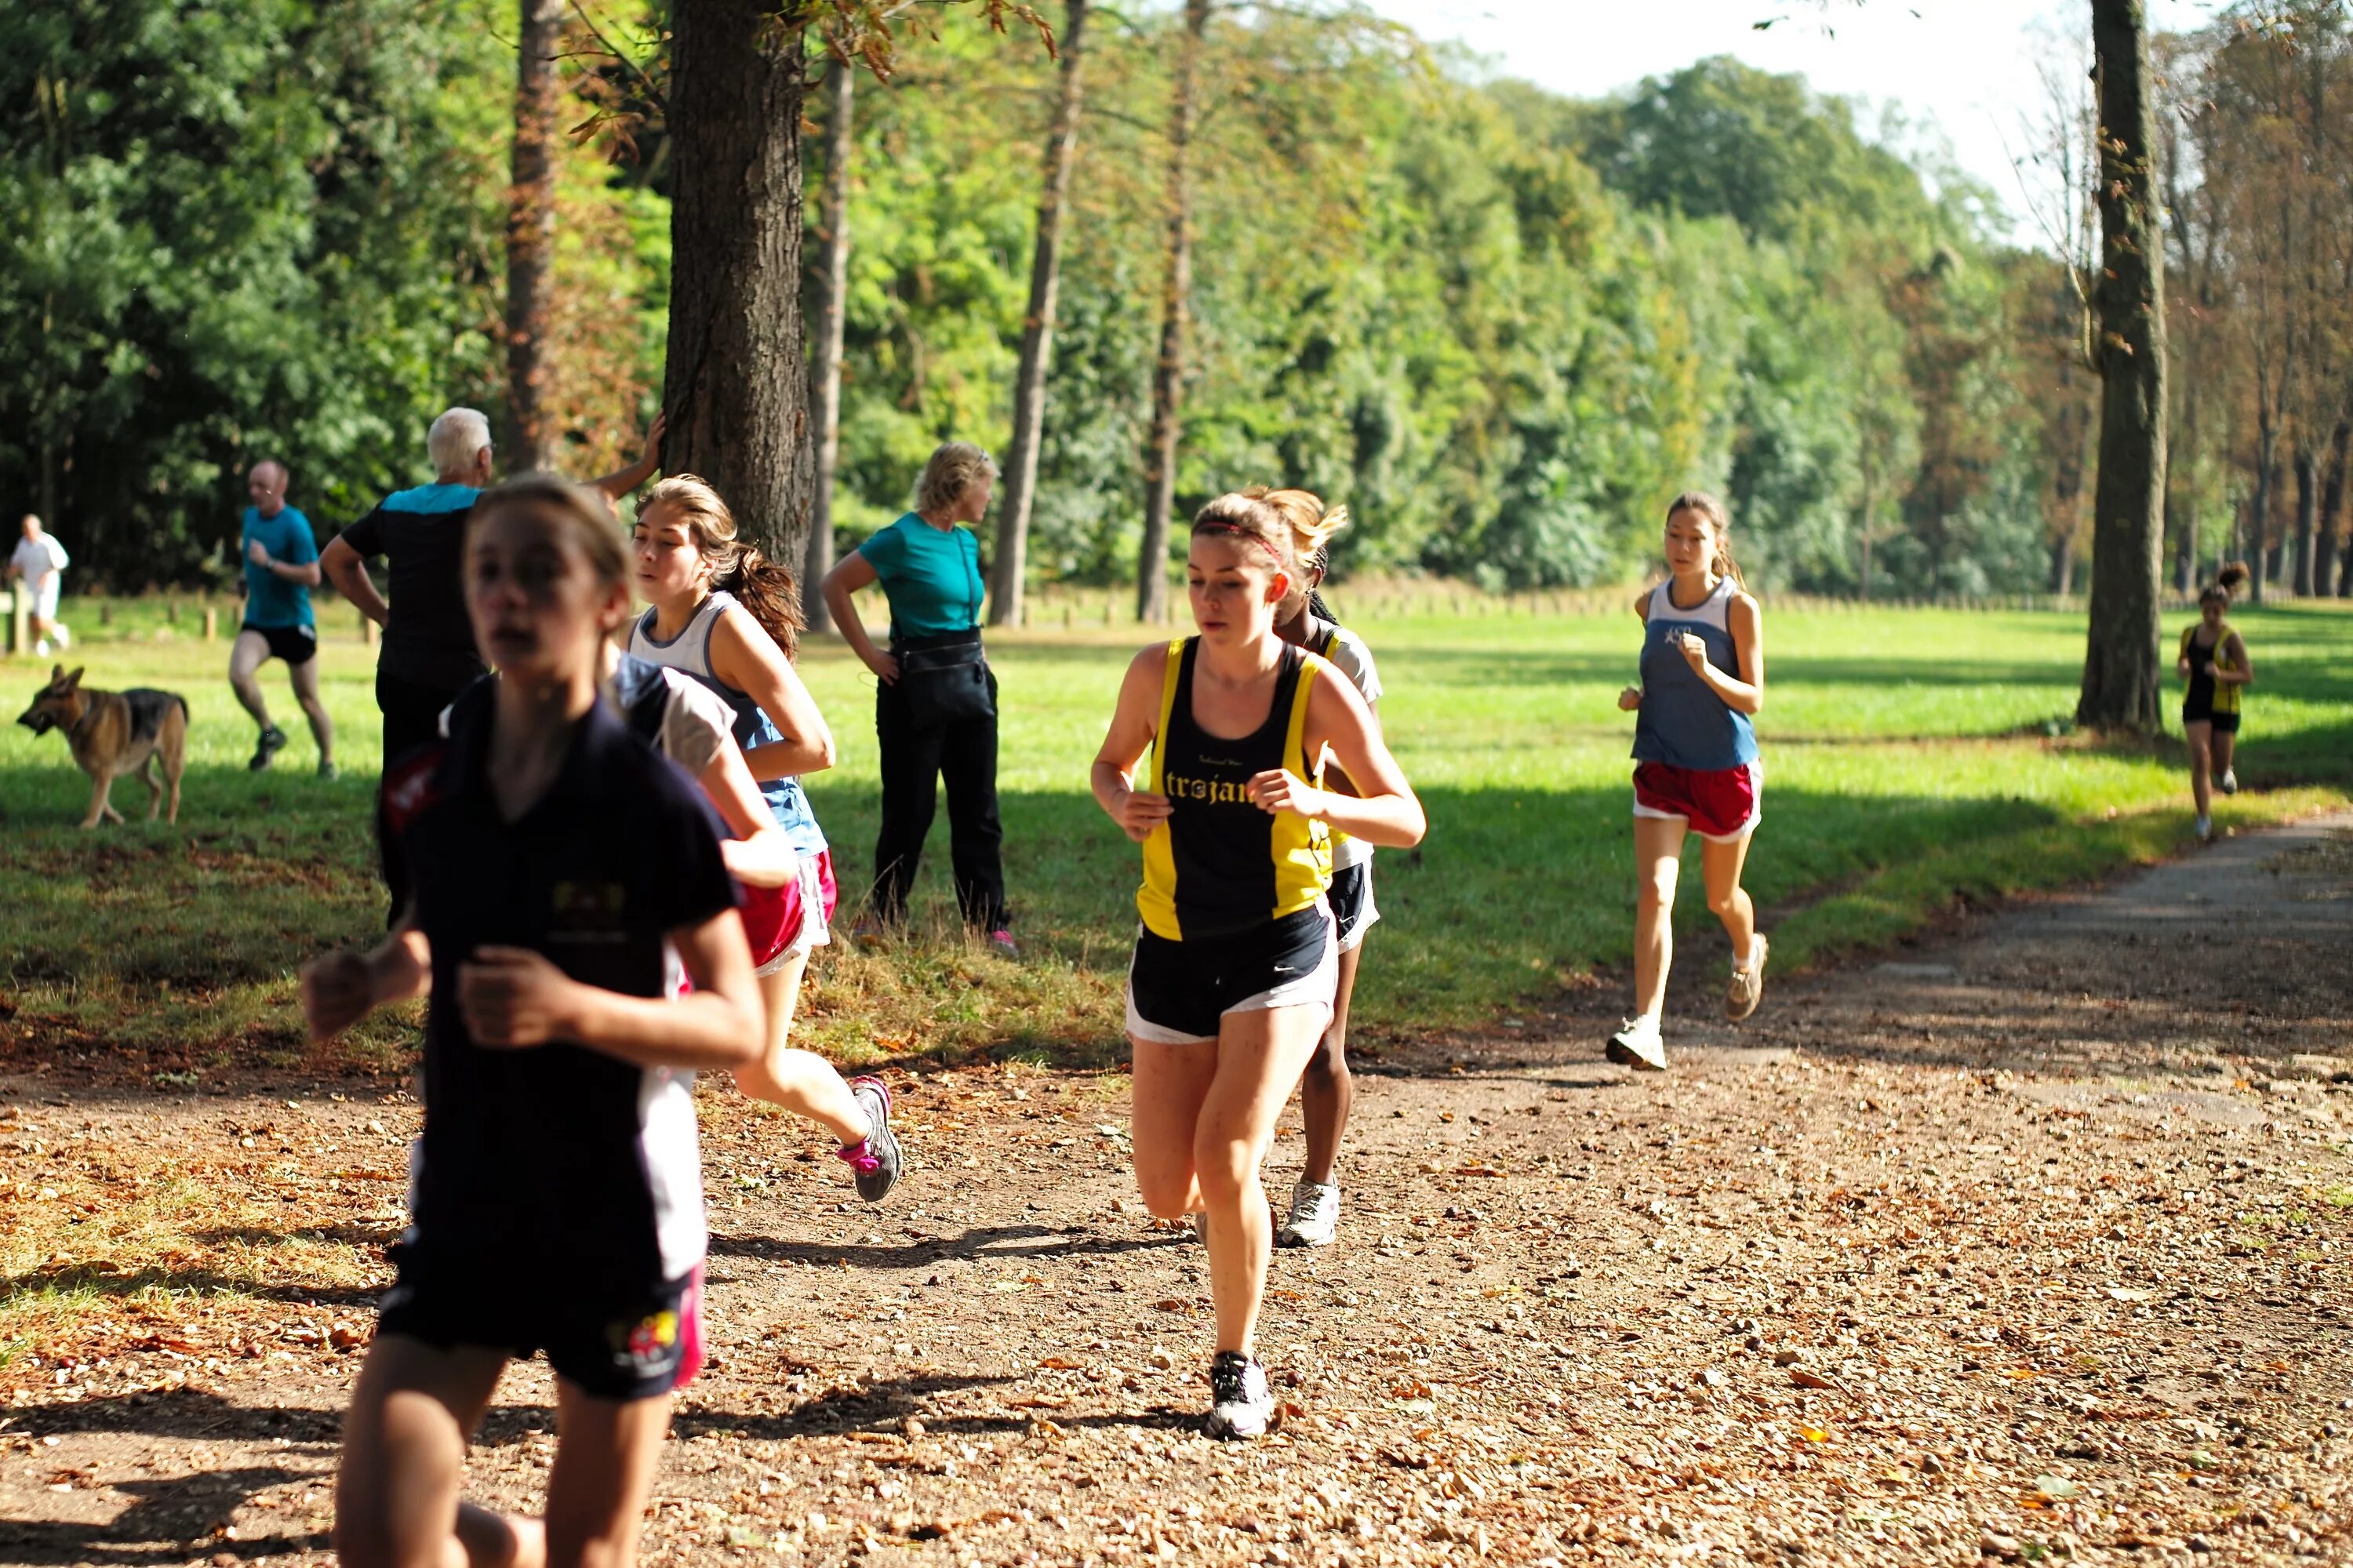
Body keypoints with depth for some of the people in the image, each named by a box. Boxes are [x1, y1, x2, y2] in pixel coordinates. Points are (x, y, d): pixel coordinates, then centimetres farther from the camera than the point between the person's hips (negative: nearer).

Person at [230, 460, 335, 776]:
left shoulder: (295, 524, -16)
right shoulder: (251, 515, 5)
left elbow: (312, 576, -22)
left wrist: (268, 563, -26)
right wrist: (248, 571, 9)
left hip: (293, 624, -5)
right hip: (257, 622, 5)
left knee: (308, 700, 6)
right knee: (238, 675, -23)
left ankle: (328, 762, 26)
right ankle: (269, 733, 0)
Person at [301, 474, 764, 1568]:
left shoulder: (653, 805, -14)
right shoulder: (423, 789, -1)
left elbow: (738, 1027, -11)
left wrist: (576, 1009, -26)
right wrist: (370, 980, -4)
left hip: (622, 1217, -3)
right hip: (465, 1202, 4)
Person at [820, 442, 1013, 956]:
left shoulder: (966, 542, 10)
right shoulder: (903, 539, -12)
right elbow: (836, 586, -10)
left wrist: (976, 654, 13)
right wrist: (870, 655, -11)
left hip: (972, 682, 7)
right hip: (917, 687, -7)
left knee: (978, 809, 6)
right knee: (910, 808, 1)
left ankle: (989, 922, 10)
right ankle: (884, 919, 14)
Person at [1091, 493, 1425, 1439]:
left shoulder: (1317, 691, -12)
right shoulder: (1159, 674, -5)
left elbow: (1407, 821, -6)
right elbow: (1110, 764, 14)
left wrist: (1317, 802, -26)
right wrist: (1123, 805, -11)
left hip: (1281, 946, -3)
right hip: (1174, 947, 3)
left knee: (1226, 1163, -18)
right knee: (1167, 1194, 4)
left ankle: (1237, 1368, 4)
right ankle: (1232, 1207, 44)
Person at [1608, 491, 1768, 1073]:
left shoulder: (1739, 608, -10)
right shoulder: (1649, 605, 2)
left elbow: (1753, 698, -13)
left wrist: (1706, 670, -30)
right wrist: (1639, 695, -2)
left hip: (1726, 769, -2)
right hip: (1662, 768, 2)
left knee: (1721, 895, 17)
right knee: (1654, 892, -15)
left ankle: (1748, 954, 52)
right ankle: (1646, 1029, -21)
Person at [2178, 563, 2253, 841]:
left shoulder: (2231, 638, -11)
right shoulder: (2190, 633, 2)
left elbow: (2248, 677, -11)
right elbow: (2181, 662, 17)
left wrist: (2221, 675, -29)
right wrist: (2181, 667, -8)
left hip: (2225, 706, -2)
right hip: (2195, 705, 2)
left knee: (2219, 767, 8)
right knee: (2200, 760, -13)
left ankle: (2226, 773, 47)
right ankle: (2204, 819, -7)